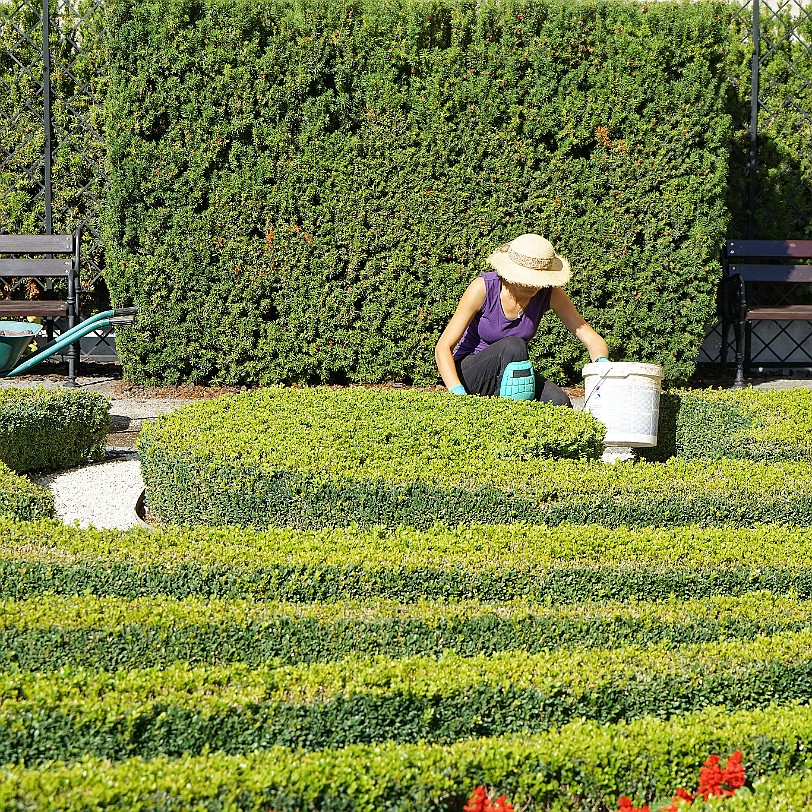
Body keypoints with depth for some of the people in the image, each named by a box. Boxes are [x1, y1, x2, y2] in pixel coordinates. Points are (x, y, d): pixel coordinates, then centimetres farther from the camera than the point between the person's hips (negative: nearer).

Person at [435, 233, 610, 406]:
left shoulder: (549, 293, -13)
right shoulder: (484, 287, -22)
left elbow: (593, 340, -11)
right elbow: (443, 347, -23)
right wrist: (458, 392, -40)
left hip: (509, 375, 3)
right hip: (468, 372, -3)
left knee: (558, 401, -29)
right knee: (513, 347, -35)